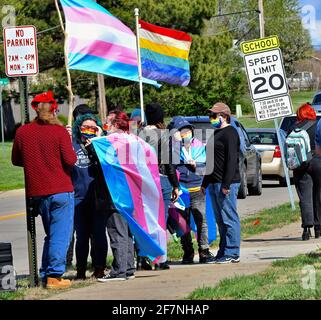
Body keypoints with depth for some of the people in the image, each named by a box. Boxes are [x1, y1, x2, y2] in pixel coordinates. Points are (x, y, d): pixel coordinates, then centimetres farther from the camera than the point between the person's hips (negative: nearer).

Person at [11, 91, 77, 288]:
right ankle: (54, 275, -7)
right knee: (61, 235, -1)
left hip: (36, 193, 5)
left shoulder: (22, 132, 2)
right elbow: (70, 160, -13)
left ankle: (45, 274, 15)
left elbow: (16, 160, 11)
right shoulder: (59, 131, -10)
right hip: (61, 191, -5)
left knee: (51, 233, 18)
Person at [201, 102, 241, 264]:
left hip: (226, 184, -10)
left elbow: (231, 160, -18)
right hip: (214, 184, 10)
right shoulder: (216, 134, 21)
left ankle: (232, 254, -7)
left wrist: (226, 184, -23)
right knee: (221, 220, 11)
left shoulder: (229, 133, -10)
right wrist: (205, 183, 24)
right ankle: (224, 252, 15)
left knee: (229, 219, -8)